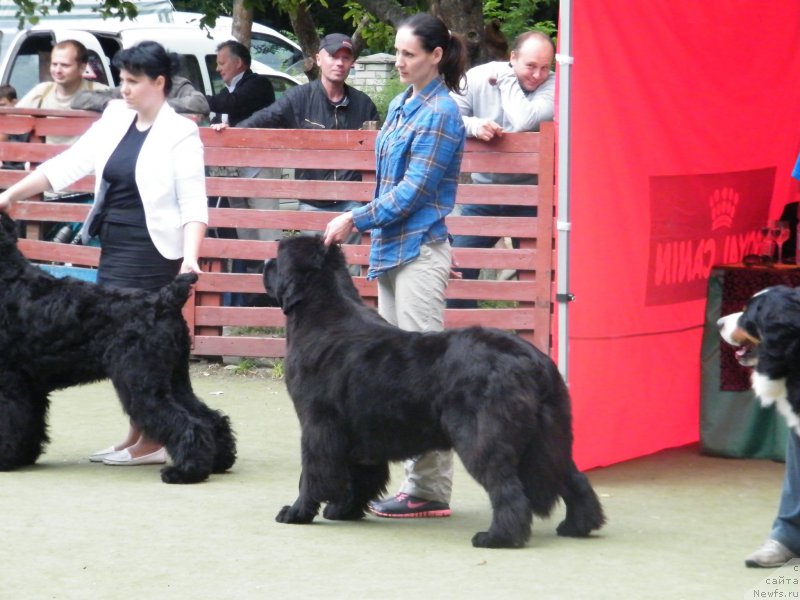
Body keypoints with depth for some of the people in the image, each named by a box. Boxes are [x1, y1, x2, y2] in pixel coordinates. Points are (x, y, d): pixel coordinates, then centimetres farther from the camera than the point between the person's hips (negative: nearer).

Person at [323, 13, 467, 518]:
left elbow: (412, 189, -14)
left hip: (419, 250, -9)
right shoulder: (401, 107, 16)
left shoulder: (440, 113, -10)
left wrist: (356, 220, -13)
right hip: (392, 249, 9)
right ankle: (417, 482, 11)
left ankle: (431, 490, -7)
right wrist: (369, 229, 18)